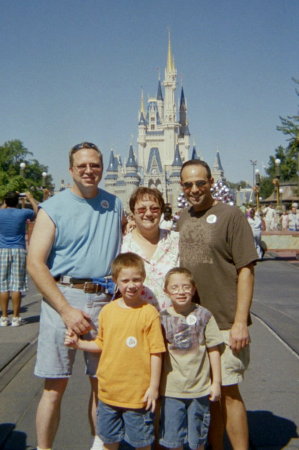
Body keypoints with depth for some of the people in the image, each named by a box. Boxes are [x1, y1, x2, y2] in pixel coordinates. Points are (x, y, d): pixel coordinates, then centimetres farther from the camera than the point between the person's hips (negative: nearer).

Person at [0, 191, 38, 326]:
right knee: (16, 286, 0)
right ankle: (15, 318, 3)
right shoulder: (23, 213, -2)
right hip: (19, 251, -1)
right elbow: (37, 211, 18)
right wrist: (30, 198, 29)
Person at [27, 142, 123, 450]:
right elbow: (35, 263, -8)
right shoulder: (53, 208, -1)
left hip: (105, 300, 4)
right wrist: (66, 309, -15)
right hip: (63, 296, -3)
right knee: (55, 386, 0)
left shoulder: (114, 205, 11)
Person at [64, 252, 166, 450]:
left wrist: (154, 387, -10)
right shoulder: (107, 310, 1)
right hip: (109, 391, 5)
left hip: (138, 394, -4)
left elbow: (156, 352, -11)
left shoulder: (149, 313, -13)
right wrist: (78, 343, 1)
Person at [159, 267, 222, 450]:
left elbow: (213, 350, 0)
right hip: (171, 389, 1)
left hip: (199, 389, 0)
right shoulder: (162, 319, -4)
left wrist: (216, 382, 1)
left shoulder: (203, 315, -6)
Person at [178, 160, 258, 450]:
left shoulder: (230, 215, -7)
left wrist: (240, 322, -16)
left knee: (227, 391, 1)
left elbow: (245, 271, -11)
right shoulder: (182, 218, 11)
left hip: (224, 322, -5)